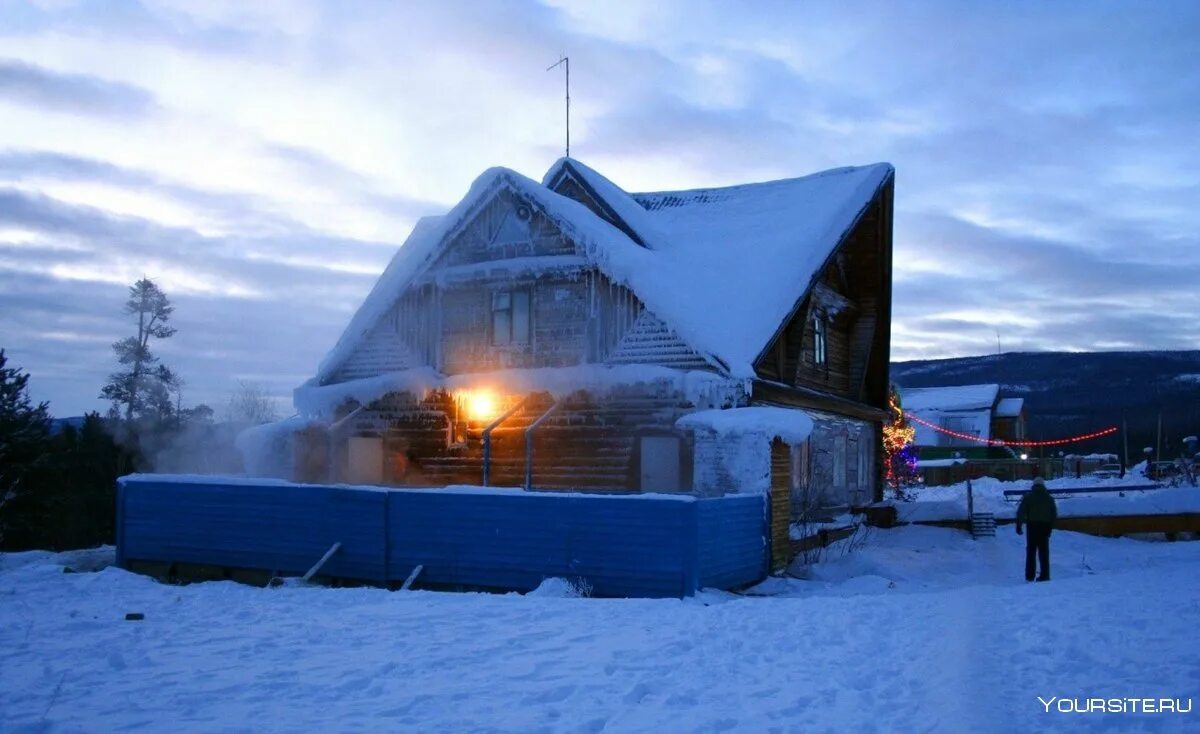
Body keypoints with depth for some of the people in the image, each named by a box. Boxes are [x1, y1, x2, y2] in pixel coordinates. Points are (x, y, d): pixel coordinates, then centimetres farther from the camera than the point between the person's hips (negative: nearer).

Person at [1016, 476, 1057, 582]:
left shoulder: (1027, 497, -1)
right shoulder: (1049, 498, 8)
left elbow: (1020, 512, -7)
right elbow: (1054, 514, 9)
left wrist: (1018, 525, -3)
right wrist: (1050, 527, 13)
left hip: (1032, 526, -2)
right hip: (1045, 527, 2)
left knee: (1031, 551, 4)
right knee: (1044, 552, 7)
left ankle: (1030, 575, 3)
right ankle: (1044, 575, 4)